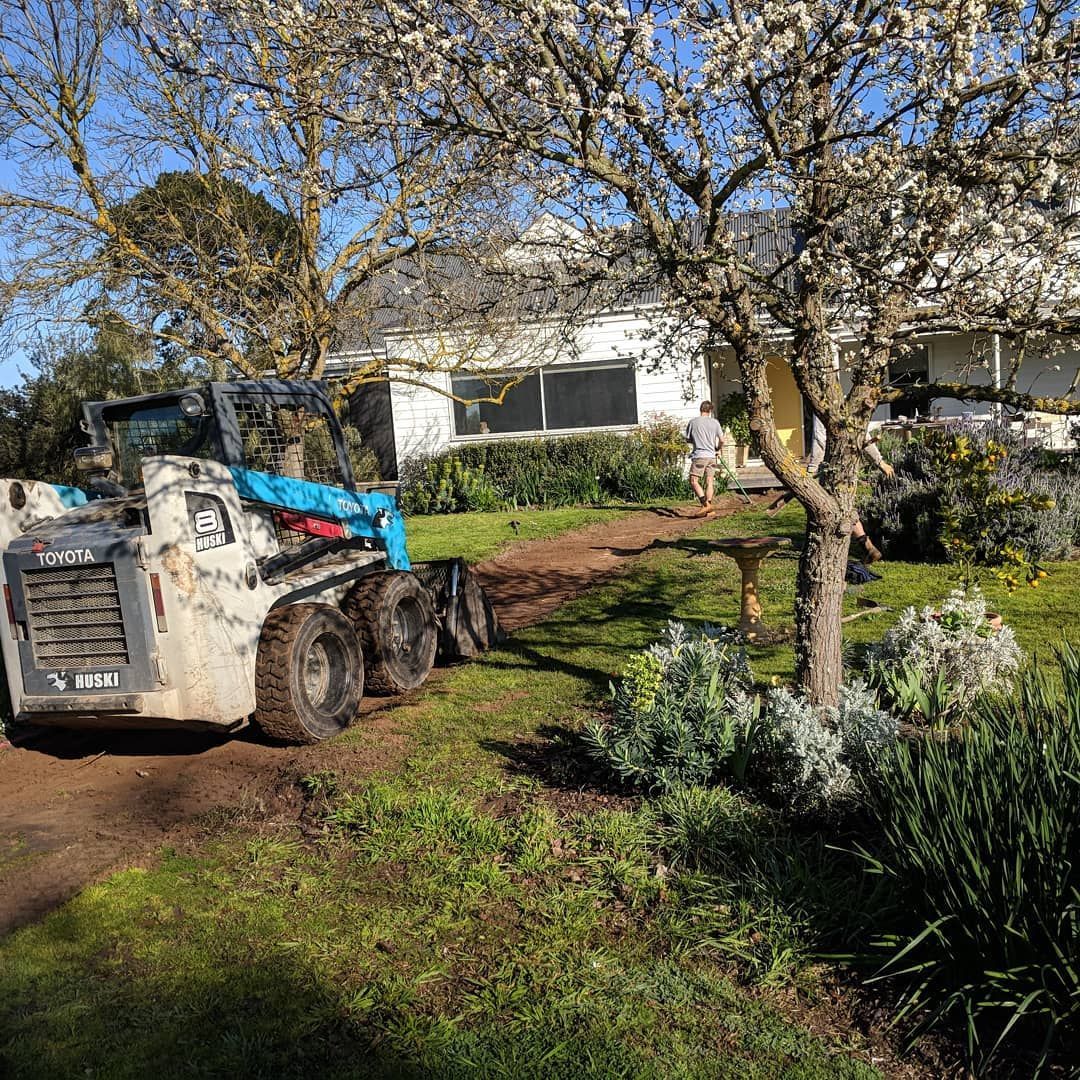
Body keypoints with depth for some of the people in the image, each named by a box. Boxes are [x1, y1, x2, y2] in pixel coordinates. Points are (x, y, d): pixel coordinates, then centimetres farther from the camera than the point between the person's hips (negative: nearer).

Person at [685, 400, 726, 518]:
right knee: (710, 482, 4)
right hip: (711, 456, 3)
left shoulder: (693, 422, 0)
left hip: (699, 456, -3)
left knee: (694, 481, -3)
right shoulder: (715, 422, 4)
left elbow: (688, 440, 9)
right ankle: (709, 506, -1)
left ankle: (705, 503, -17)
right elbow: (722, 441, 7)